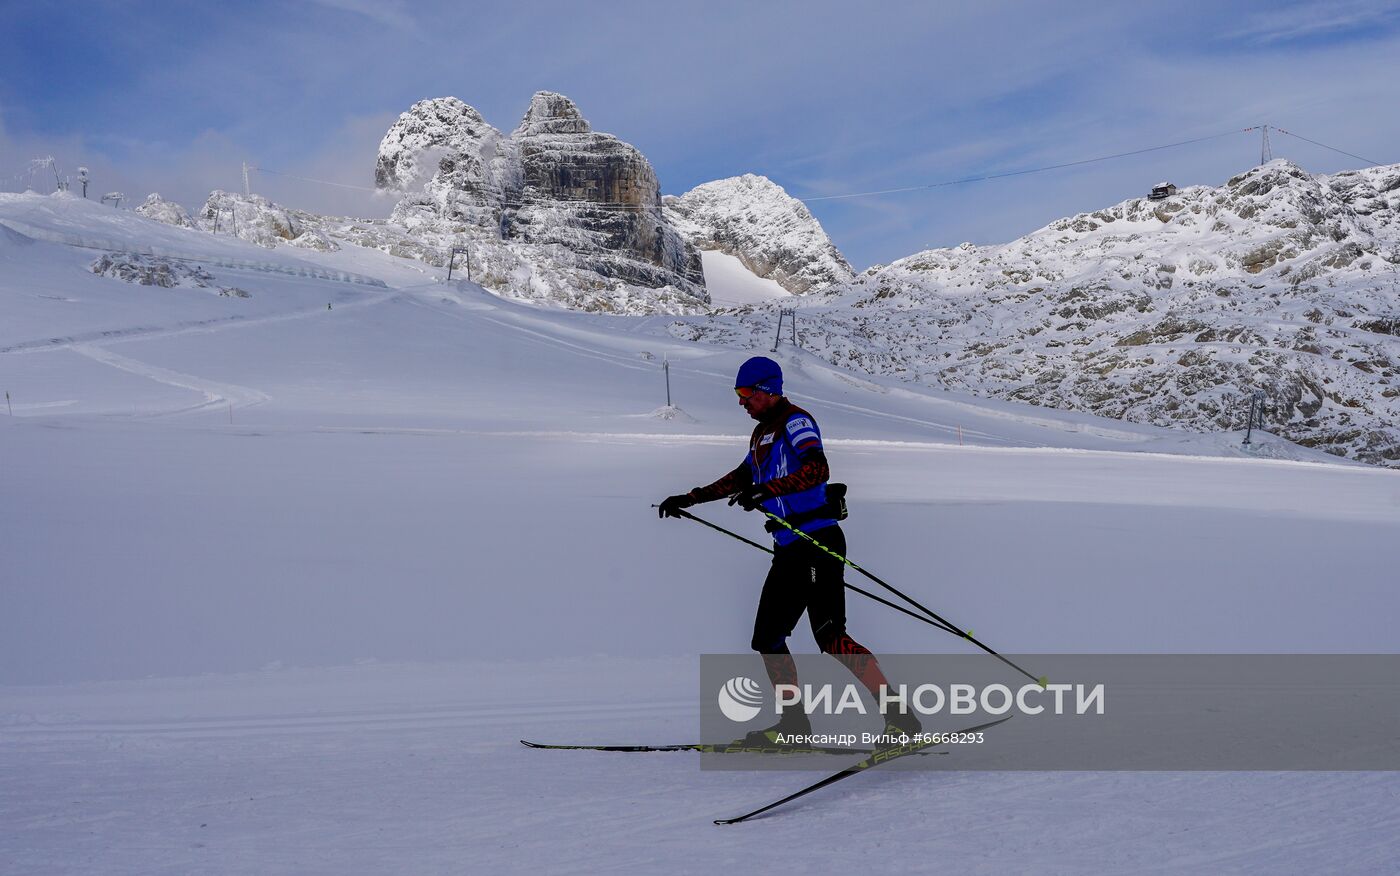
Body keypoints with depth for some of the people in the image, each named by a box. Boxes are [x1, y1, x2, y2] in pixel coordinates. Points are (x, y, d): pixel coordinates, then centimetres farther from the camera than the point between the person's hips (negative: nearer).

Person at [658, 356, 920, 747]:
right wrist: (691, 498, 36)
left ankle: (900, 717, -15)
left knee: (830, 636, -17)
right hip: (789, 549, 9)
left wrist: (767, 490, -35)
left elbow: (817, 469, -25)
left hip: (817, 541, -9)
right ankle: (795, 722, 16)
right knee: (767, 637, 7)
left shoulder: (795, 421, -7)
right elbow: (741, 477, 36)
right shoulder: (763, 432, 20)